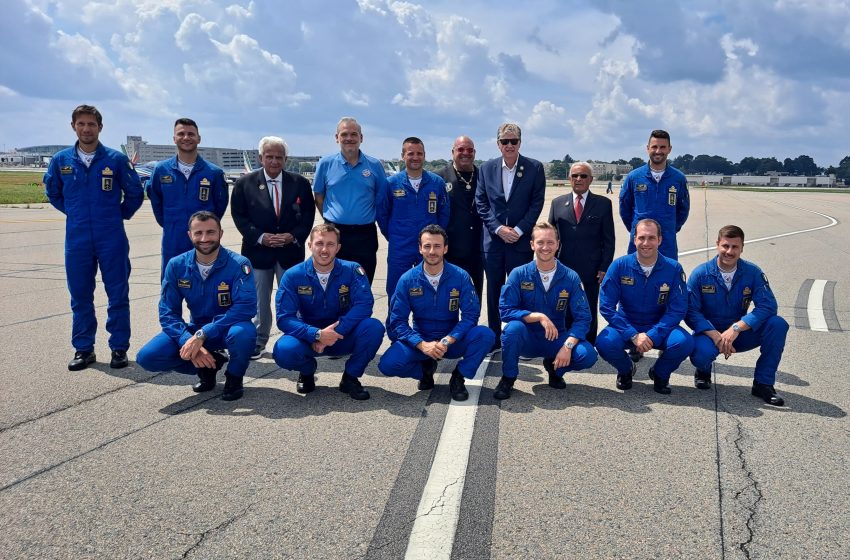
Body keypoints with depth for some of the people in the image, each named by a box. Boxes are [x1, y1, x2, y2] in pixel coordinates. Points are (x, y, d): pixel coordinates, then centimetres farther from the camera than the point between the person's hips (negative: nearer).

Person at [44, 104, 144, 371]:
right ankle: (83, 349, 19)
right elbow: (52, 193, 20)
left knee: (118, 295, 2)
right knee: (80, 296, 8)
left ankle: (119, 348, 12)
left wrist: (119, 215, 6)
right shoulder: (61, 160, 4)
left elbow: (135, 193, 6)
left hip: (112, 239, -2)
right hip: (76, 240, 2)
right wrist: (74, 213, 14)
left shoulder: (116, 159, -3)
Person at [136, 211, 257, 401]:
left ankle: (234, 377, -5)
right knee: (147, 357, -17)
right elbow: (168, 312, -8)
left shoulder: (238, 264, -18)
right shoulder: (177, 266, -7)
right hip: (194, 331, 4)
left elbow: (246, 307, -29)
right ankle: (208, 365, 7)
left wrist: (201, 335, -34)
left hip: (228, 328, -3)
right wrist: (188, 342, -27)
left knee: (243, 333, -39)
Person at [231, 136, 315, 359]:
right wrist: (260, 237, -13)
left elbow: (308, 214, 3)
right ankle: (259, 341, 23)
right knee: (259, 300, 9)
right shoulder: (245, 183, 0)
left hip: (291, 250, 0)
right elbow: (239, 215, -2)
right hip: (258, 249, 0)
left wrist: (293, 236, -12)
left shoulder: (300, 183, 2)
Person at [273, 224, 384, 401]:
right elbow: (284, 318, -17)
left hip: (343, 337, 0)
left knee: (373, 327, -28)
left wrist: (335, 333, -33)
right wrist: (318, 334, -31)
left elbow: (364, 305, -24)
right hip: (309, 338, 0)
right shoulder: (293, 275, -10)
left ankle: (351, 377, -2)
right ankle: (307, 371, 8)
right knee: (284, 351, -32)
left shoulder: (352, 270, -10)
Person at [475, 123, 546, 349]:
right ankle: (494, 340, 19)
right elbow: (481, 203, 4)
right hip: (493, 238, 2)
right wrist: (499, 229, -8)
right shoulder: (486, 169, 5)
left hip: (521, 239, -2)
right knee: (494, 290, 9)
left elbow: (537, 203, -2)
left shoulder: (535, 168, -1)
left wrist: (518, 230, -11)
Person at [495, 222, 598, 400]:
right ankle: (508, 378, -9)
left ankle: (554, 368, 10)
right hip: (527, 340, -1)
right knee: (514, 327, -35)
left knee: (588, 355, -26)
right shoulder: (519, 274, -8)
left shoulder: (570, 277, -5)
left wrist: (568, 346, -24)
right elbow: (505, 310, -15)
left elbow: (582, 317, -9)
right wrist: (539, 316, -26)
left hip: (556, 339, 1)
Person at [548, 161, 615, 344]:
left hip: (591, 271, -1)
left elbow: (609, 239, 3)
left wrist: (604, 267, -4)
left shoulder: (603, 204, 5)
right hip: (563, 269, 1)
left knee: (589, 314, 6)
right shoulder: (557, 203, 9)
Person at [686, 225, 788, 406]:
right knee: (701, 354, -37)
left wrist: (736, 328, -29)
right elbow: (691, 311, -14)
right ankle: (703, 371, 5)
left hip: (739, 334, 3)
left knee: (778, 324, -23)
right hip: (709, 332, -2)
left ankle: (763, 383, -9)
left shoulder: (752, 272, -7)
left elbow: (768, 306, -17)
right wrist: (715, 335, -29)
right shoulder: (700, 274, -11)